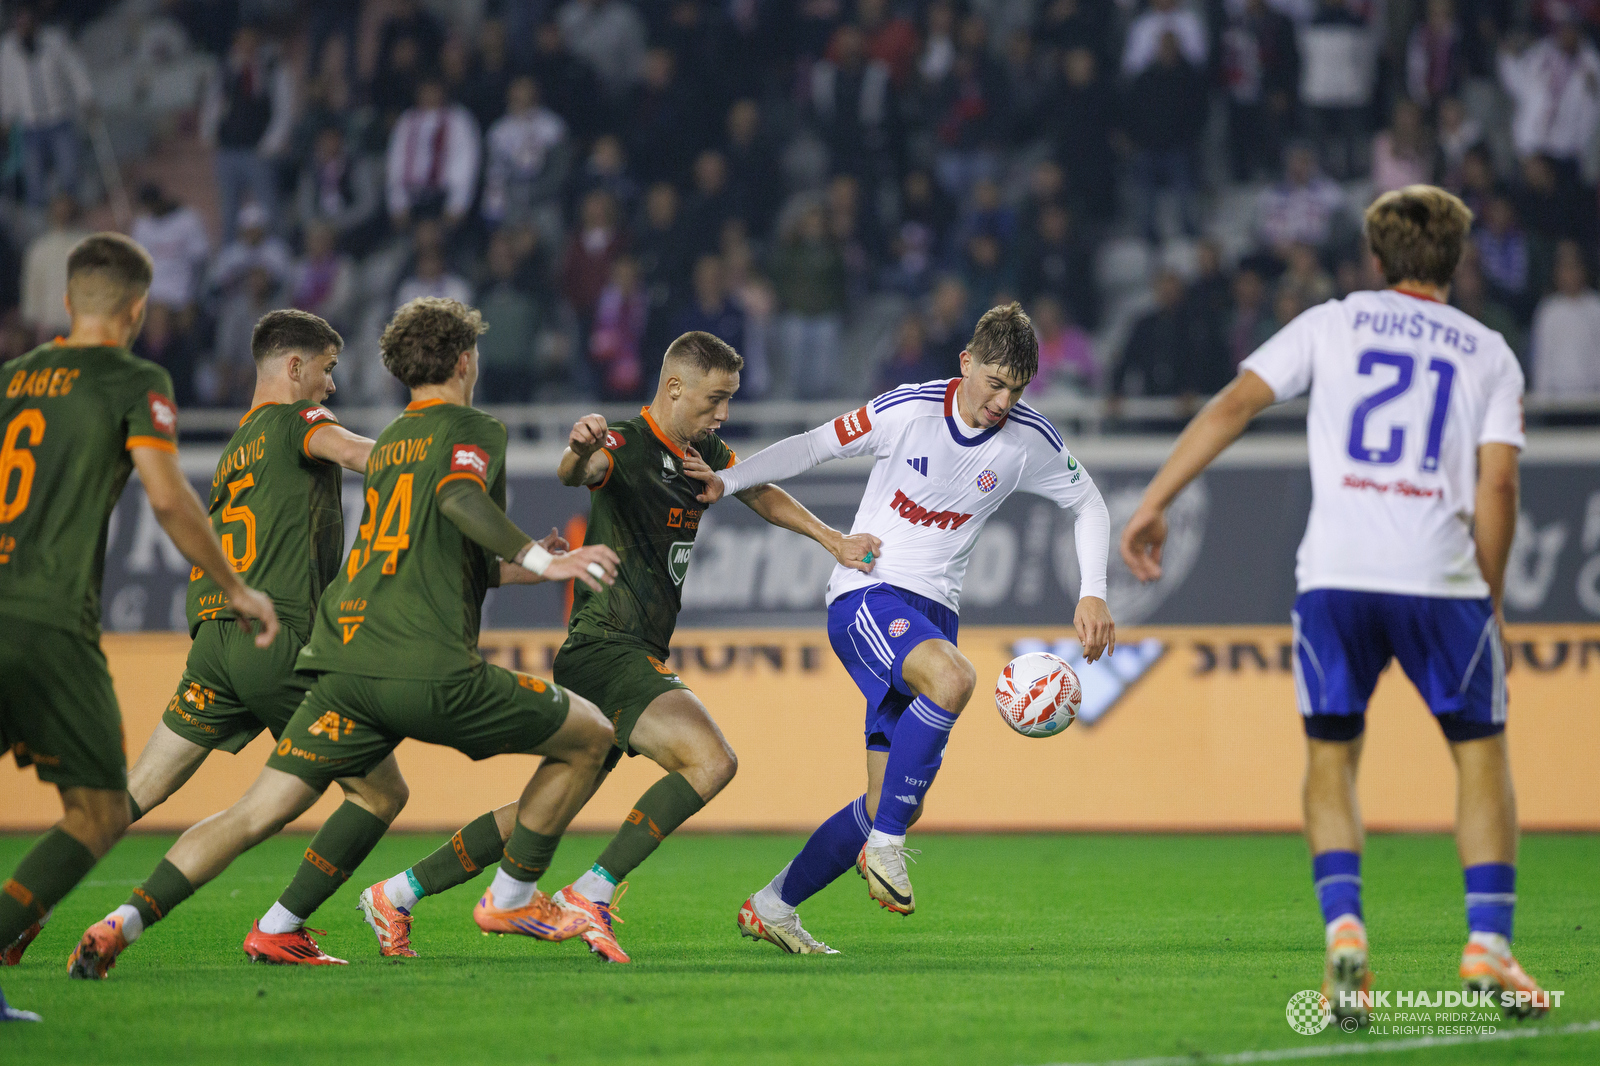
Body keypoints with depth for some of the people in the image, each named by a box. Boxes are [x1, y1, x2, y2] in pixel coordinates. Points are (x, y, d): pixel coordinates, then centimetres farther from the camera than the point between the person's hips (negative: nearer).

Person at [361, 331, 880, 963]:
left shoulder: (704, 453, 14)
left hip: (639, 659, 10)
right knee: (711, 759, -25)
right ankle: (591, 894, -21)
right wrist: (581, 450, -56)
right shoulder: (628, 445, -13)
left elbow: (763, 494, 30)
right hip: (606, 647, -10)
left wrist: (833, 541, 24)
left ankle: (396, 895, 20)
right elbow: (575, 473, -34)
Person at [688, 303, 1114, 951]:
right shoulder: (908, 411, -12)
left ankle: (771, 908, 17)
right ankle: (885, 845, -26)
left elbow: (1089, 504, 14)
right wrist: (728, 480, -16)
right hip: (866, 598, -5)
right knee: (953, 677, -38)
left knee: (895, 805, 0)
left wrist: (1093, 595, 2)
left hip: (933, 613, 5)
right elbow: (814, 448, -4)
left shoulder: (1028, 439, -1)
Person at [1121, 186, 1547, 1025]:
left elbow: (1234, 404, 3)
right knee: (1481, 753, 13)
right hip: (1441, 576, 0)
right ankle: (1488, 948, 3)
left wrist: (1154, 503, 4)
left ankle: (1343, 928, -8)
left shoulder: (1332, 323, 14)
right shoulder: (1489, 355, 14)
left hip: (1335, 575, 0)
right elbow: (1497, 488, 4)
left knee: (1330, 757, 12)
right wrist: (1489, 607, 12)